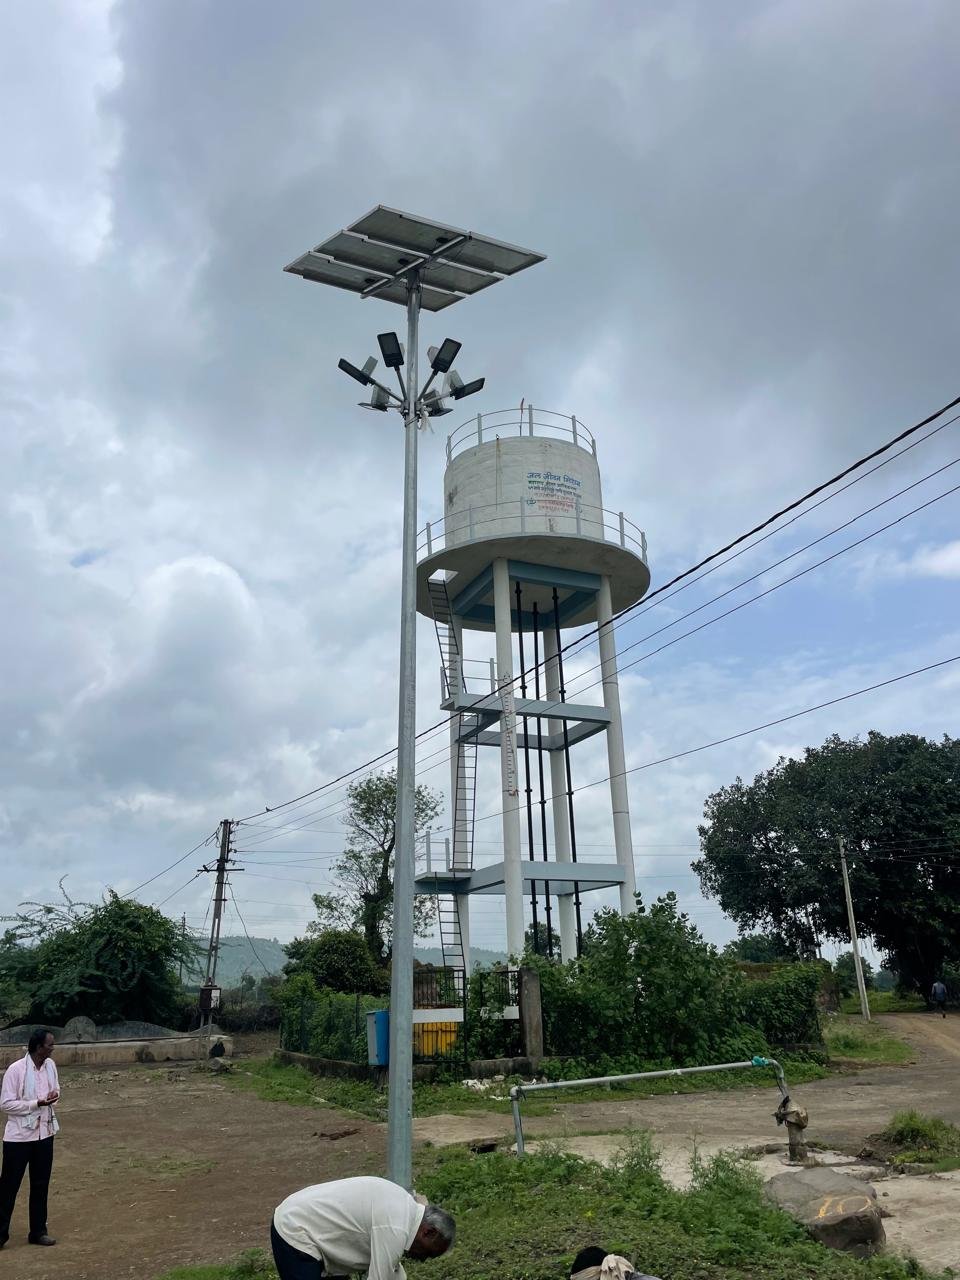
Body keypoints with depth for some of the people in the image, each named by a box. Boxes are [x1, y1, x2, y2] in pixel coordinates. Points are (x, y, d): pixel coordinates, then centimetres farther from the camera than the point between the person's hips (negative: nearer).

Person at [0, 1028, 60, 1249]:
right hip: (19, 1136, -5)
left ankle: (38, 1231, 24)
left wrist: (53, 1096, -10)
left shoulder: (50, 1065, 0)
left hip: (44, 1133, 6)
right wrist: (37, 1103, -23)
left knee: (41, 1185, 12)